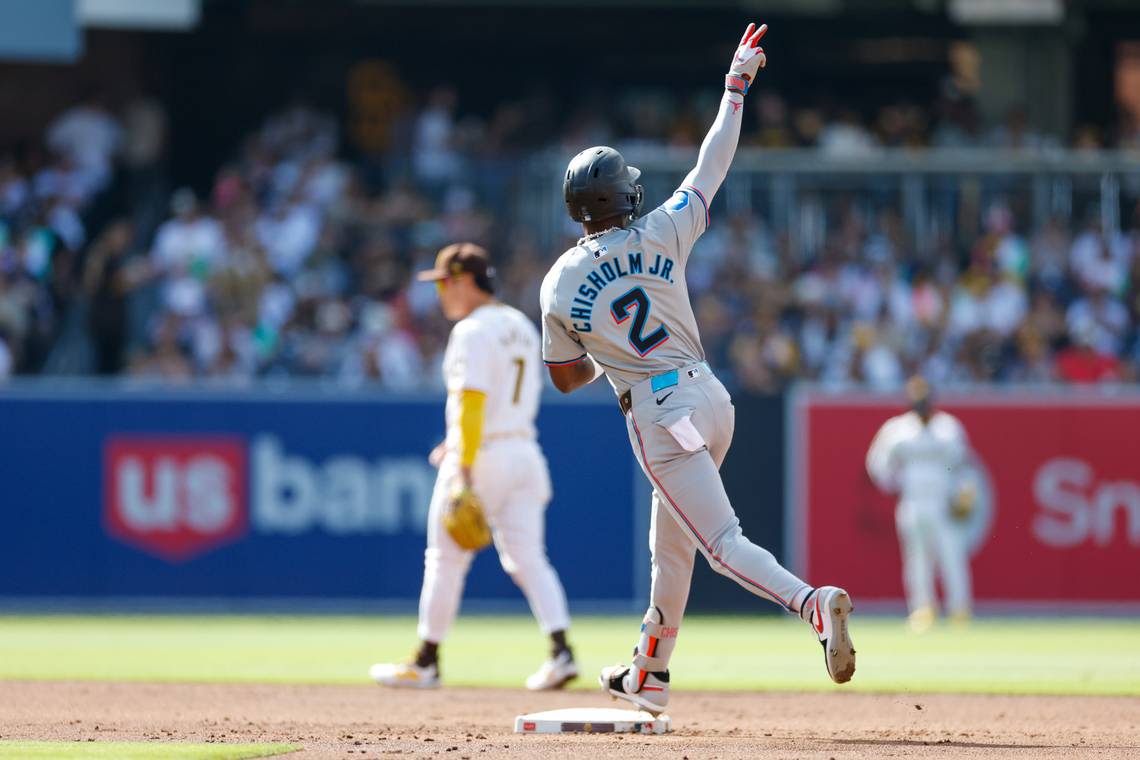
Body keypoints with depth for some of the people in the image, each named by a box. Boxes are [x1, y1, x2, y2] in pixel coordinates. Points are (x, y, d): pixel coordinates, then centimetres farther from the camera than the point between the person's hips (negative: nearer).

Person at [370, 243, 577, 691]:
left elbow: (472, 402, -20)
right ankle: (561, 652, -13)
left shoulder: (473, 332, -12)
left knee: (445, 558, 4)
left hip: (481, 458, -8)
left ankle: (427, 663, 12)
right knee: (527, 558, 3)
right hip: (524, 451, 8)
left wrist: (465, 473, -24)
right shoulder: (522, 328, 15)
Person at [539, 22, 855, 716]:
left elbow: (566, 377, 7)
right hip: (709, 394, 5)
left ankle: (815, 604, -38)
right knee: (670, 542, 21)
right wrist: (737, 84, 19)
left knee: (723, 542, -12)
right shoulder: (661, 235, -1)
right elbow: (714, 163, 9)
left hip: (658, 414, -5)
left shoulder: (558, 286, -4)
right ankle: (649, 676, 33)